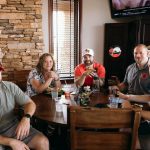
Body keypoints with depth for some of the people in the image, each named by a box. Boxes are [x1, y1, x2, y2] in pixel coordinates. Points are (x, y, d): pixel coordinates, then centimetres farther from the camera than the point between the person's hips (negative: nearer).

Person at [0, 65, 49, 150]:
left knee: (43, 142, -14)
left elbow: (30, 103, 1)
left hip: (12, 127, 3)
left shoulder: (10, 87, -3)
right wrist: (11, 142, -26)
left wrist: (26, 118, -21)